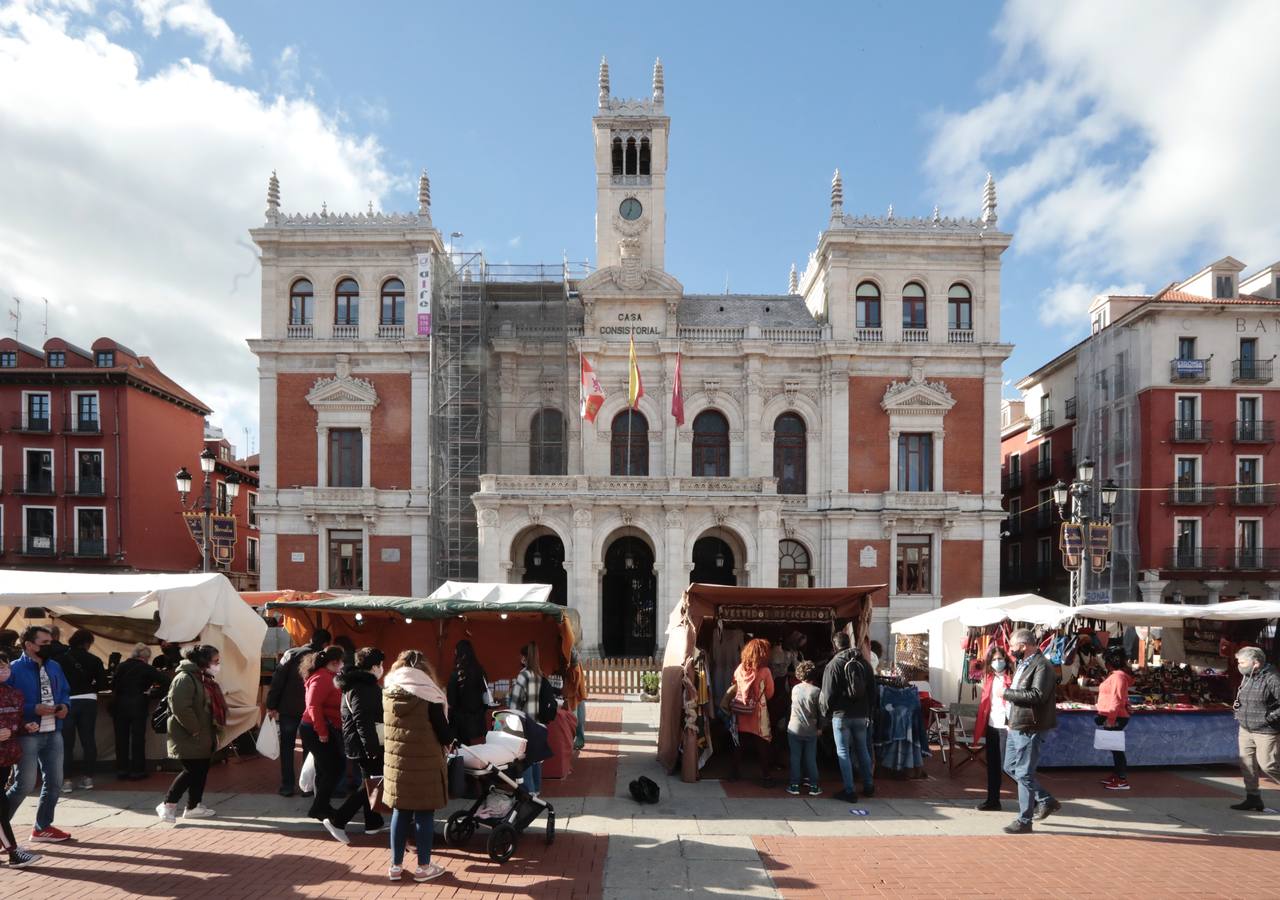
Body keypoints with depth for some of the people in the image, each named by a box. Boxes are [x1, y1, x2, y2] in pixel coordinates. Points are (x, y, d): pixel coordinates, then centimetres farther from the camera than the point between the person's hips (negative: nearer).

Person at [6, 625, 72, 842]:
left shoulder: (55, 667, 9)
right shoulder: (14, 670, -12)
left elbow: (65, 692, 18)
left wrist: (65, 706, -3)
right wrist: (34, 709, -22)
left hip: (53, 734, 7)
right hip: (28, 736, -7)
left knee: (54, 781, 12)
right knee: (25, 784, -4)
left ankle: (43, 827, 26)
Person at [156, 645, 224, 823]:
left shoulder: (206, 679, 14)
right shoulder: (185, 678, -18)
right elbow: (180, 708, -27)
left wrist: (213, 732, 14)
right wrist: (195, 730, -21)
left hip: (204, 738, 10)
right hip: (189, 738, -10)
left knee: (201, 771, 12)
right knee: (192, 771, -9)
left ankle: (194, 806, 22)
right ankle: (167, 805, 1)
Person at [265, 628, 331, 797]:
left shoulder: (292, 654, -3)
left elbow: (278, 679, -8)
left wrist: (271, 705, -6)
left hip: (288, 709, 0)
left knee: (287, 747, 10)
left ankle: (287, 785, 9)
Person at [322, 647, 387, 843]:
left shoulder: (355, 683, 13)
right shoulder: (363, 689, -21)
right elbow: (363, 722, -26)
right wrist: (372, 750, -25)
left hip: (358, 745, 11)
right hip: (365, 745, -11)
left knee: (370, 782, 18)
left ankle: (373, 822, 28)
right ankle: (337, 821, -4)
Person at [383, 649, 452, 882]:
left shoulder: (387, 693, 0)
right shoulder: (428, 696, -14)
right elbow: (444, 733, -9)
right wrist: (449, 740, 12)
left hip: (396, 763, 4)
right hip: (425, 764, -4)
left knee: (400, 812, 14)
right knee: (424, 814, 6)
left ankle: (396, 865, 22)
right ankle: (423, 867, 15)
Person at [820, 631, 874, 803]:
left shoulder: (834, 664, -11)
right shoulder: (864, 663, 4)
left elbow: (828, 693, -11)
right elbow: (872, 689, 10)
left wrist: (826, 712, 5)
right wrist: (868, 712, 18)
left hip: (841, 715, -5)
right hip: (861, 715, 5)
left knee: (843, 753, 2)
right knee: (863, 750, 18)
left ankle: (849, 791, 2)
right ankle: (869, 786, 26)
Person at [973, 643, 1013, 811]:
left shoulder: (1011, 679, -10)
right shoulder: (989, 678, 12)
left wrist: (1012, 725, -21)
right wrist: (981, 726, 12)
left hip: (1005, 727, -7)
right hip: (991, 727, 7)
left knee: (1006, 765, -5)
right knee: (992, 765, 12)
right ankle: (992, 800, 19)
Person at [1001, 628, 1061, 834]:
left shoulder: (1042, 666, -16)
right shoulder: (1022, 664, 14)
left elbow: (1037, 695, -28)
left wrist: (1007, 693, -19)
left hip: (1029, 729, -10)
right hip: (1015, 726, 10)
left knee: (1024, 774, -2)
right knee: (1010, 768, 17)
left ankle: (1024, 821, 8)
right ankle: (1047, 801, 29)